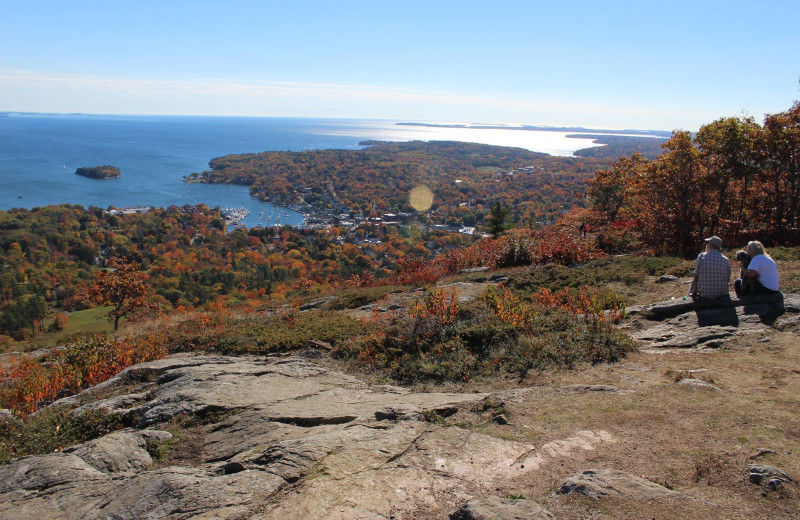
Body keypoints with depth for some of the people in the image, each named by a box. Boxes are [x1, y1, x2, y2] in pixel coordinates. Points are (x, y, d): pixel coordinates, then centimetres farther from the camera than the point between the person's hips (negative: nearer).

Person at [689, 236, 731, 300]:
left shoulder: (701, 257, -10)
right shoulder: (726, 260, -2)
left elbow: (696, 277, -6)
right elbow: (728, 279, 6)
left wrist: (694, 292, 6)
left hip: (705, 295, -3)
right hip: (722, 294, 3)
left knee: (693, 282, 24)